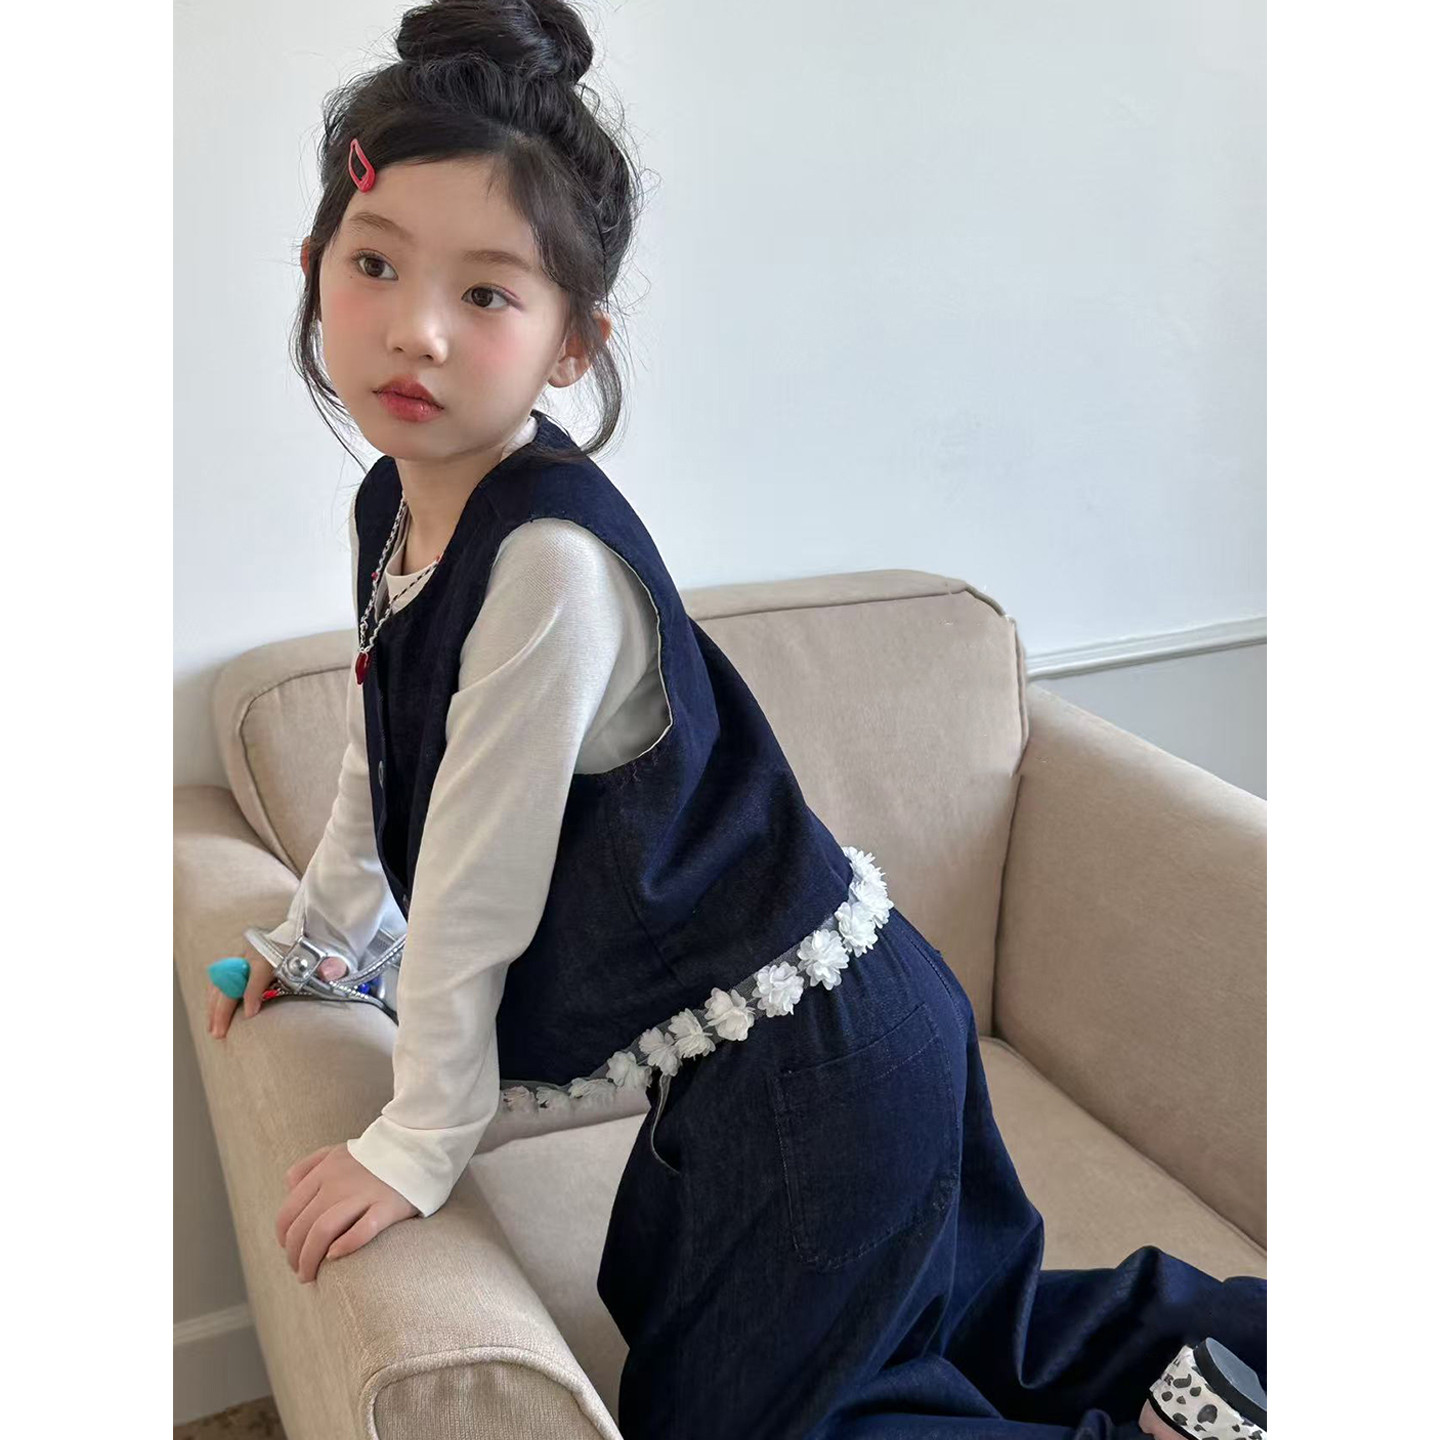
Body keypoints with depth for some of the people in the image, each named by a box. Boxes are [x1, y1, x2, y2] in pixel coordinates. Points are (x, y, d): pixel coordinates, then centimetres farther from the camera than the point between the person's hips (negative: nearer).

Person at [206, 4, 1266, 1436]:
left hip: (813, 1062, -9)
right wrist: (308, 940, 28)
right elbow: (380, 768, 17)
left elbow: (477, 889, -20)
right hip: (768, 1040, 9)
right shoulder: (390, 508, 2)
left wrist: (418, 1140, -9)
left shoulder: (552, 561, -27)